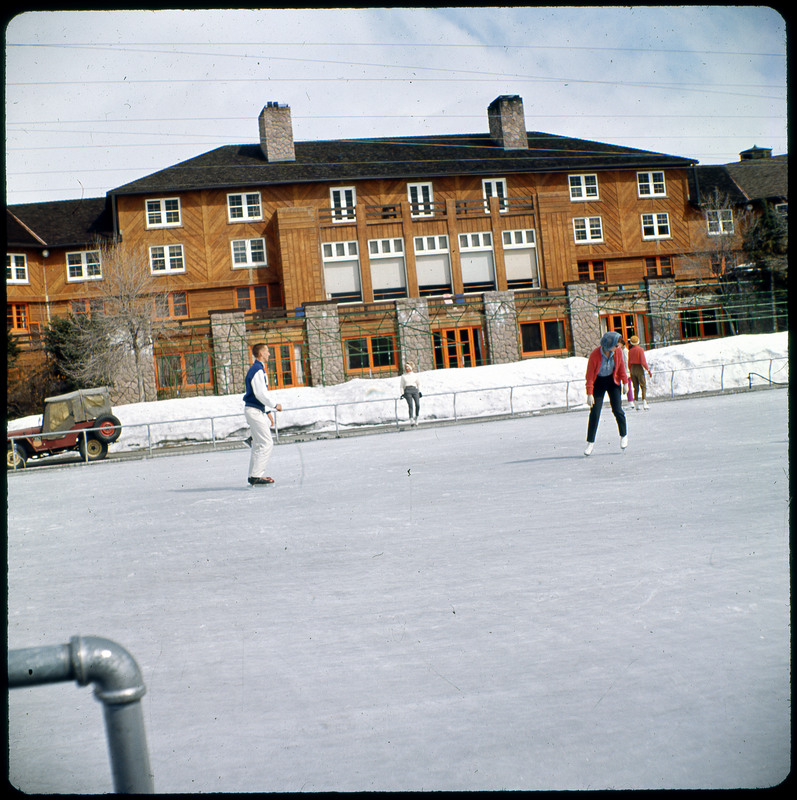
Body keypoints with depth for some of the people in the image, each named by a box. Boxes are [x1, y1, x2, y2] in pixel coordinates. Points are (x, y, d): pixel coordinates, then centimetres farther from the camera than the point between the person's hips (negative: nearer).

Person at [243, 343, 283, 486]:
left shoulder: (258, 369, 18)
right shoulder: (258, 370, -15)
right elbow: (260, 394, -21)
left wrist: (266, 412, 21)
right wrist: (275, 405, -10)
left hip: (257, 411, 11)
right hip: (254, 410, -11)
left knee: (258, 444, 12)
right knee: (267, 443, -11)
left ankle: (253, 476, 15)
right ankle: (256, 476, -12)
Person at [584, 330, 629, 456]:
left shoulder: (617, 352, -16)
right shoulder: (594, 355, -26)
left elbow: (621, 366, 2)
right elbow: (589, 375, -20)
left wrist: (625, 382, 6)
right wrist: (589, 394, -22)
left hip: (613, 381, 2)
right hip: (598, 382, -2)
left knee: (617, 410, -6)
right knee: (594, 412, -7)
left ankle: (624, 435, 18)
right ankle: (590, 442, 3)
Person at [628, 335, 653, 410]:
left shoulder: (630, 351, 6)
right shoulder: (640, 349, -9)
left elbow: (629, 363, 10)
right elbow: (643, 362, -15)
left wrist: (631, 373, 20)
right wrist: (649, 371, -9)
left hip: (632, 369, 5)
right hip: (639, 368, -5)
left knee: (636, 387, 11)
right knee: (643, 387, -3)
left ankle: (636, 404, 10)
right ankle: (644, 403, -16)